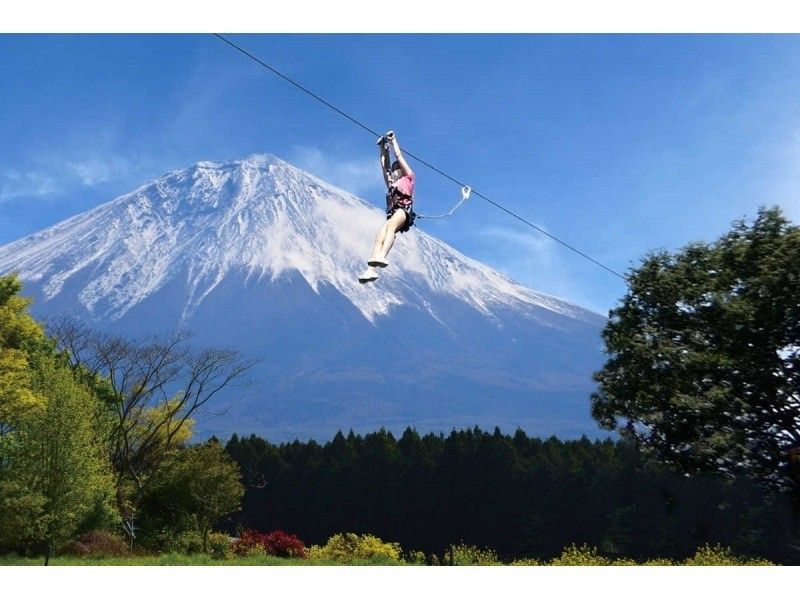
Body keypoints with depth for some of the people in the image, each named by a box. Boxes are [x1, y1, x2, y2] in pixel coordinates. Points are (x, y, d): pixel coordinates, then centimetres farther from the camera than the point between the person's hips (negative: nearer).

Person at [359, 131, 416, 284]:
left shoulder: (408, 178, 24)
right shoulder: (391, 184, 37)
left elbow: (399, 156, 22)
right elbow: (385, 165, 34)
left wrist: (393, 141, 29)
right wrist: (383, 148, 32)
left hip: (404, 210, -5)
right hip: (392, 213, 5)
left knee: (391, 225, -36)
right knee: (380, 237, -20)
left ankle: (381, 256, -56)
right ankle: (371, 269, -36)